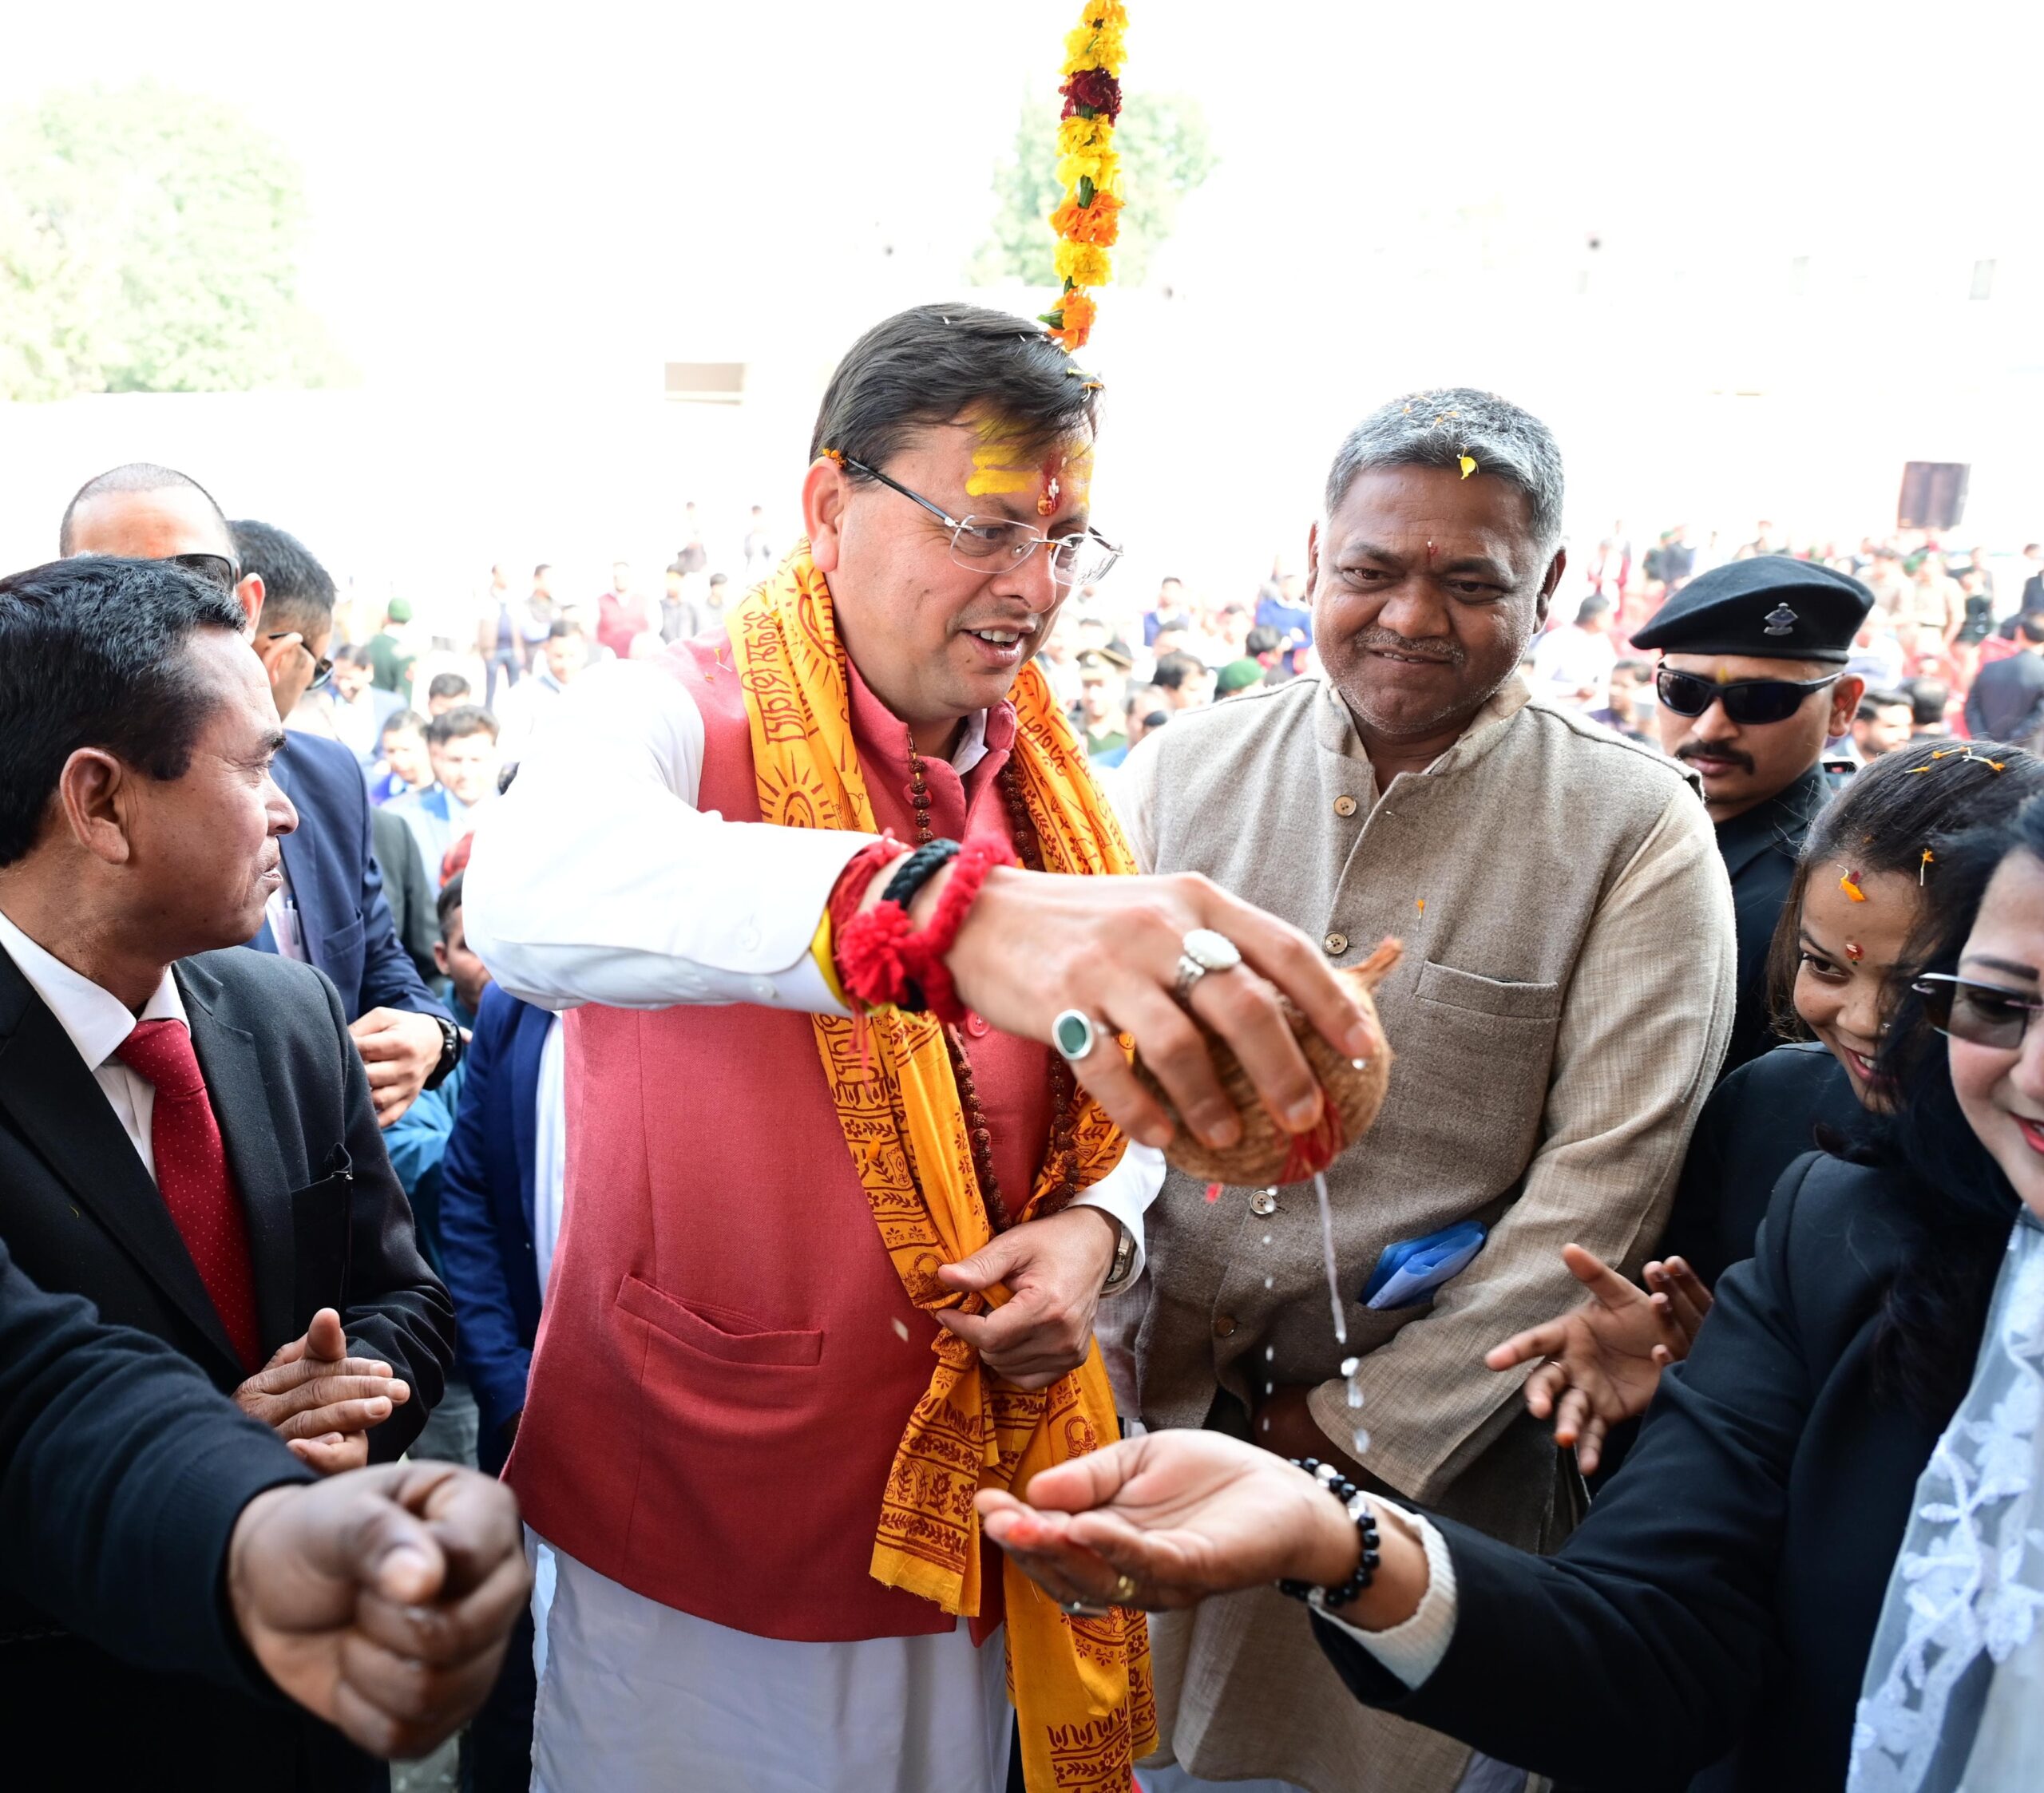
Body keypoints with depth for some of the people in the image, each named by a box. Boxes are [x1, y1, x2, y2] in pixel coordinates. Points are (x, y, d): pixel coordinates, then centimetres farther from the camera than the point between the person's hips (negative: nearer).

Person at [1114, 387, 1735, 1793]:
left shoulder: (1635, 827, -9)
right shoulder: (1183, 769, -2)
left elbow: (1602, 1181, -11)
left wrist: (1366, 1424, -11)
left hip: (1432, 1461, -2)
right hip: (1138, 1412, 3)